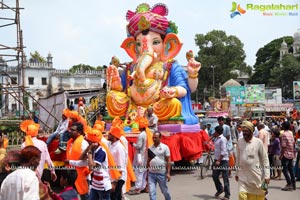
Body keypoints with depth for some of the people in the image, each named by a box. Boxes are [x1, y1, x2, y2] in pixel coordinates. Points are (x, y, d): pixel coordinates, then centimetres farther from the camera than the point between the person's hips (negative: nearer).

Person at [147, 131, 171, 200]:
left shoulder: (165, 147, -5)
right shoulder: (150, 148, 7)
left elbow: (168, 161, -6)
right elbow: (148, 160, 13)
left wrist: (168, 173, -12)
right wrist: (147, 171, 11)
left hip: (161, 173, -3)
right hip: (151, 173, 3)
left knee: (164, 190, 13)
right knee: (151, 192, -3)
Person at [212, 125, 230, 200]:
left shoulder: (223, 139, -14)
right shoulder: (216, 138, 12)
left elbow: (223, 151, -21)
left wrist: (219, 160, -23)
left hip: (223, 160, -9)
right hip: (217, 160, 9)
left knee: (225, 178, -1)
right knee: (214, 176, 12)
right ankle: (220, 189, 33)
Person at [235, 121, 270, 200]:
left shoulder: (258, 142, -7)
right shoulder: (239, 142, 2)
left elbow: (265, 159, -4)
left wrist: (267, 175, -7)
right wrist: (237, 173, 13)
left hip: (256, 175, -2)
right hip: (243, 175, 2)